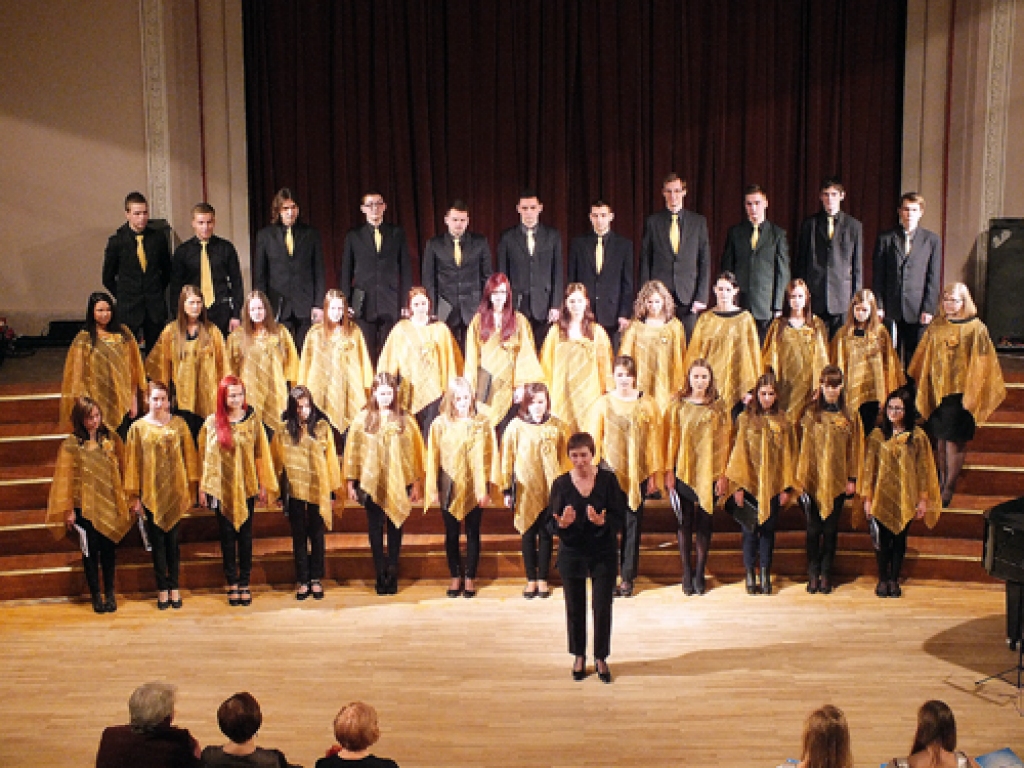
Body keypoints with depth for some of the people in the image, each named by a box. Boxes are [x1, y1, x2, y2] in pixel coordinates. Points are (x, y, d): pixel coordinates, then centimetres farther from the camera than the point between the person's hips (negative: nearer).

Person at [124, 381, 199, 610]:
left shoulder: (179, 424, 3)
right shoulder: (139, 427, 0)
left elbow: (189, 457, 6)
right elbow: (133, 462, 2)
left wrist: (191, 489, 2)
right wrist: (134, 496, -1)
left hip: (175, 492, 1)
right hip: (151, 494, 0)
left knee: (173, 541, 5)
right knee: (157, 542, 4)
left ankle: (174, 588, 12)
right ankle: (163, 589, 12)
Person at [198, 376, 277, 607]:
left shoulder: (253, 421, 1)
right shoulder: (212, 423, -1)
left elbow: (261, 454, 3)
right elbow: (205, 456, 3)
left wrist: (264, 485, 2)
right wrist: (203, 487, 1)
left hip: (246, 486, 0)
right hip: (222, 487, 0)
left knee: (245, 535, 4)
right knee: (227, 536, 5)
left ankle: (244, 583, 12)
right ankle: (232, 583, 13)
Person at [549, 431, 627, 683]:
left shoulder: (608, 479, -6)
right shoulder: (561, 484, -3)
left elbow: (619, 517, -8)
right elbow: (552, 525, -3)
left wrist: (602, 521, -28)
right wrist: (563, 523, -26)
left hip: (603, 553, -1)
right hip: (572, 554, 1)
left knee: (603, 607, 3)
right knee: (575, 607, 10)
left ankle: (601, 657, 21)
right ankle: (579, 656, 28)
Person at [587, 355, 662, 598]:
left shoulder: (647, 404, 3)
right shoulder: (603, 404, 1)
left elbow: (654, 441, 4)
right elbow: (594, 440, 2)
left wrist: (654, 475, 1)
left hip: (637, 474, 1)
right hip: (609, 472, -1)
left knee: (633, 524, 6)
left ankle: (628, 578, 14)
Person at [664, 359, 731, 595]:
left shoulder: (719, 407, 2)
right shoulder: (678, 405, 1)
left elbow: (724, 442, 1)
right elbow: (671, 438, 1)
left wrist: (723, 475, -3)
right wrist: (669, 471, -4)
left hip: (708, 471, 0)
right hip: (683, 469, 0)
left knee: (704, 522, 5)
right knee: (684, 521, 4)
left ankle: (700, 573, 14)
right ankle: (686, 573, 13)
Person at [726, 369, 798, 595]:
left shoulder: (783, 423, 5)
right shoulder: (746, 419, 0)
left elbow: (788, 456, 6)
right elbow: (739, 453, -2)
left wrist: (786, 487, 1)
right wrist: (738, 486, -8)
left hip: (773, 485, 1)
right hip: (750, 484, -1)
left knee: (768, 530, 6)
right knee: (750, 531, 1)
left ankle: (766, 576, 14)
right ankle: (750, 576, 10)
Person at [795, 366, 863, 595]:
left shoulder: (849, 417, 5)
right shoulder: (811, 414, 1)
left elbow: (853, 450, 6)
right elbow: (804, 447, 3)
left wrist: (852, 479, 1)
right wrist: (802, 478, -3)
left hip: (837, 480, 1)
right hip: (814, 479, -1)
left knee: (831, 529, 6)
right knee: (814, 529, 2)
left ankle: (826, 574, 13)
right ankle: (813, 574, 10)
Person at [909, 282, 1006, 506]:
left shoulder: (976, 328, -3)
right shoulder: (936, 328, 10)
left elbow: (981, 362, -5)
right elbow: (923, 360, 16)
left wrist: (972, 392, -11)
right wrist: (923, 389, 12)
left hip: (960, 391, -5)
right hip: (937, 389, 5)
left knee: (954, 441, -6)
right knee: (941, 440, 10)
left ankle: (948, 489, -1)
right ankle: (942, 481, 20)